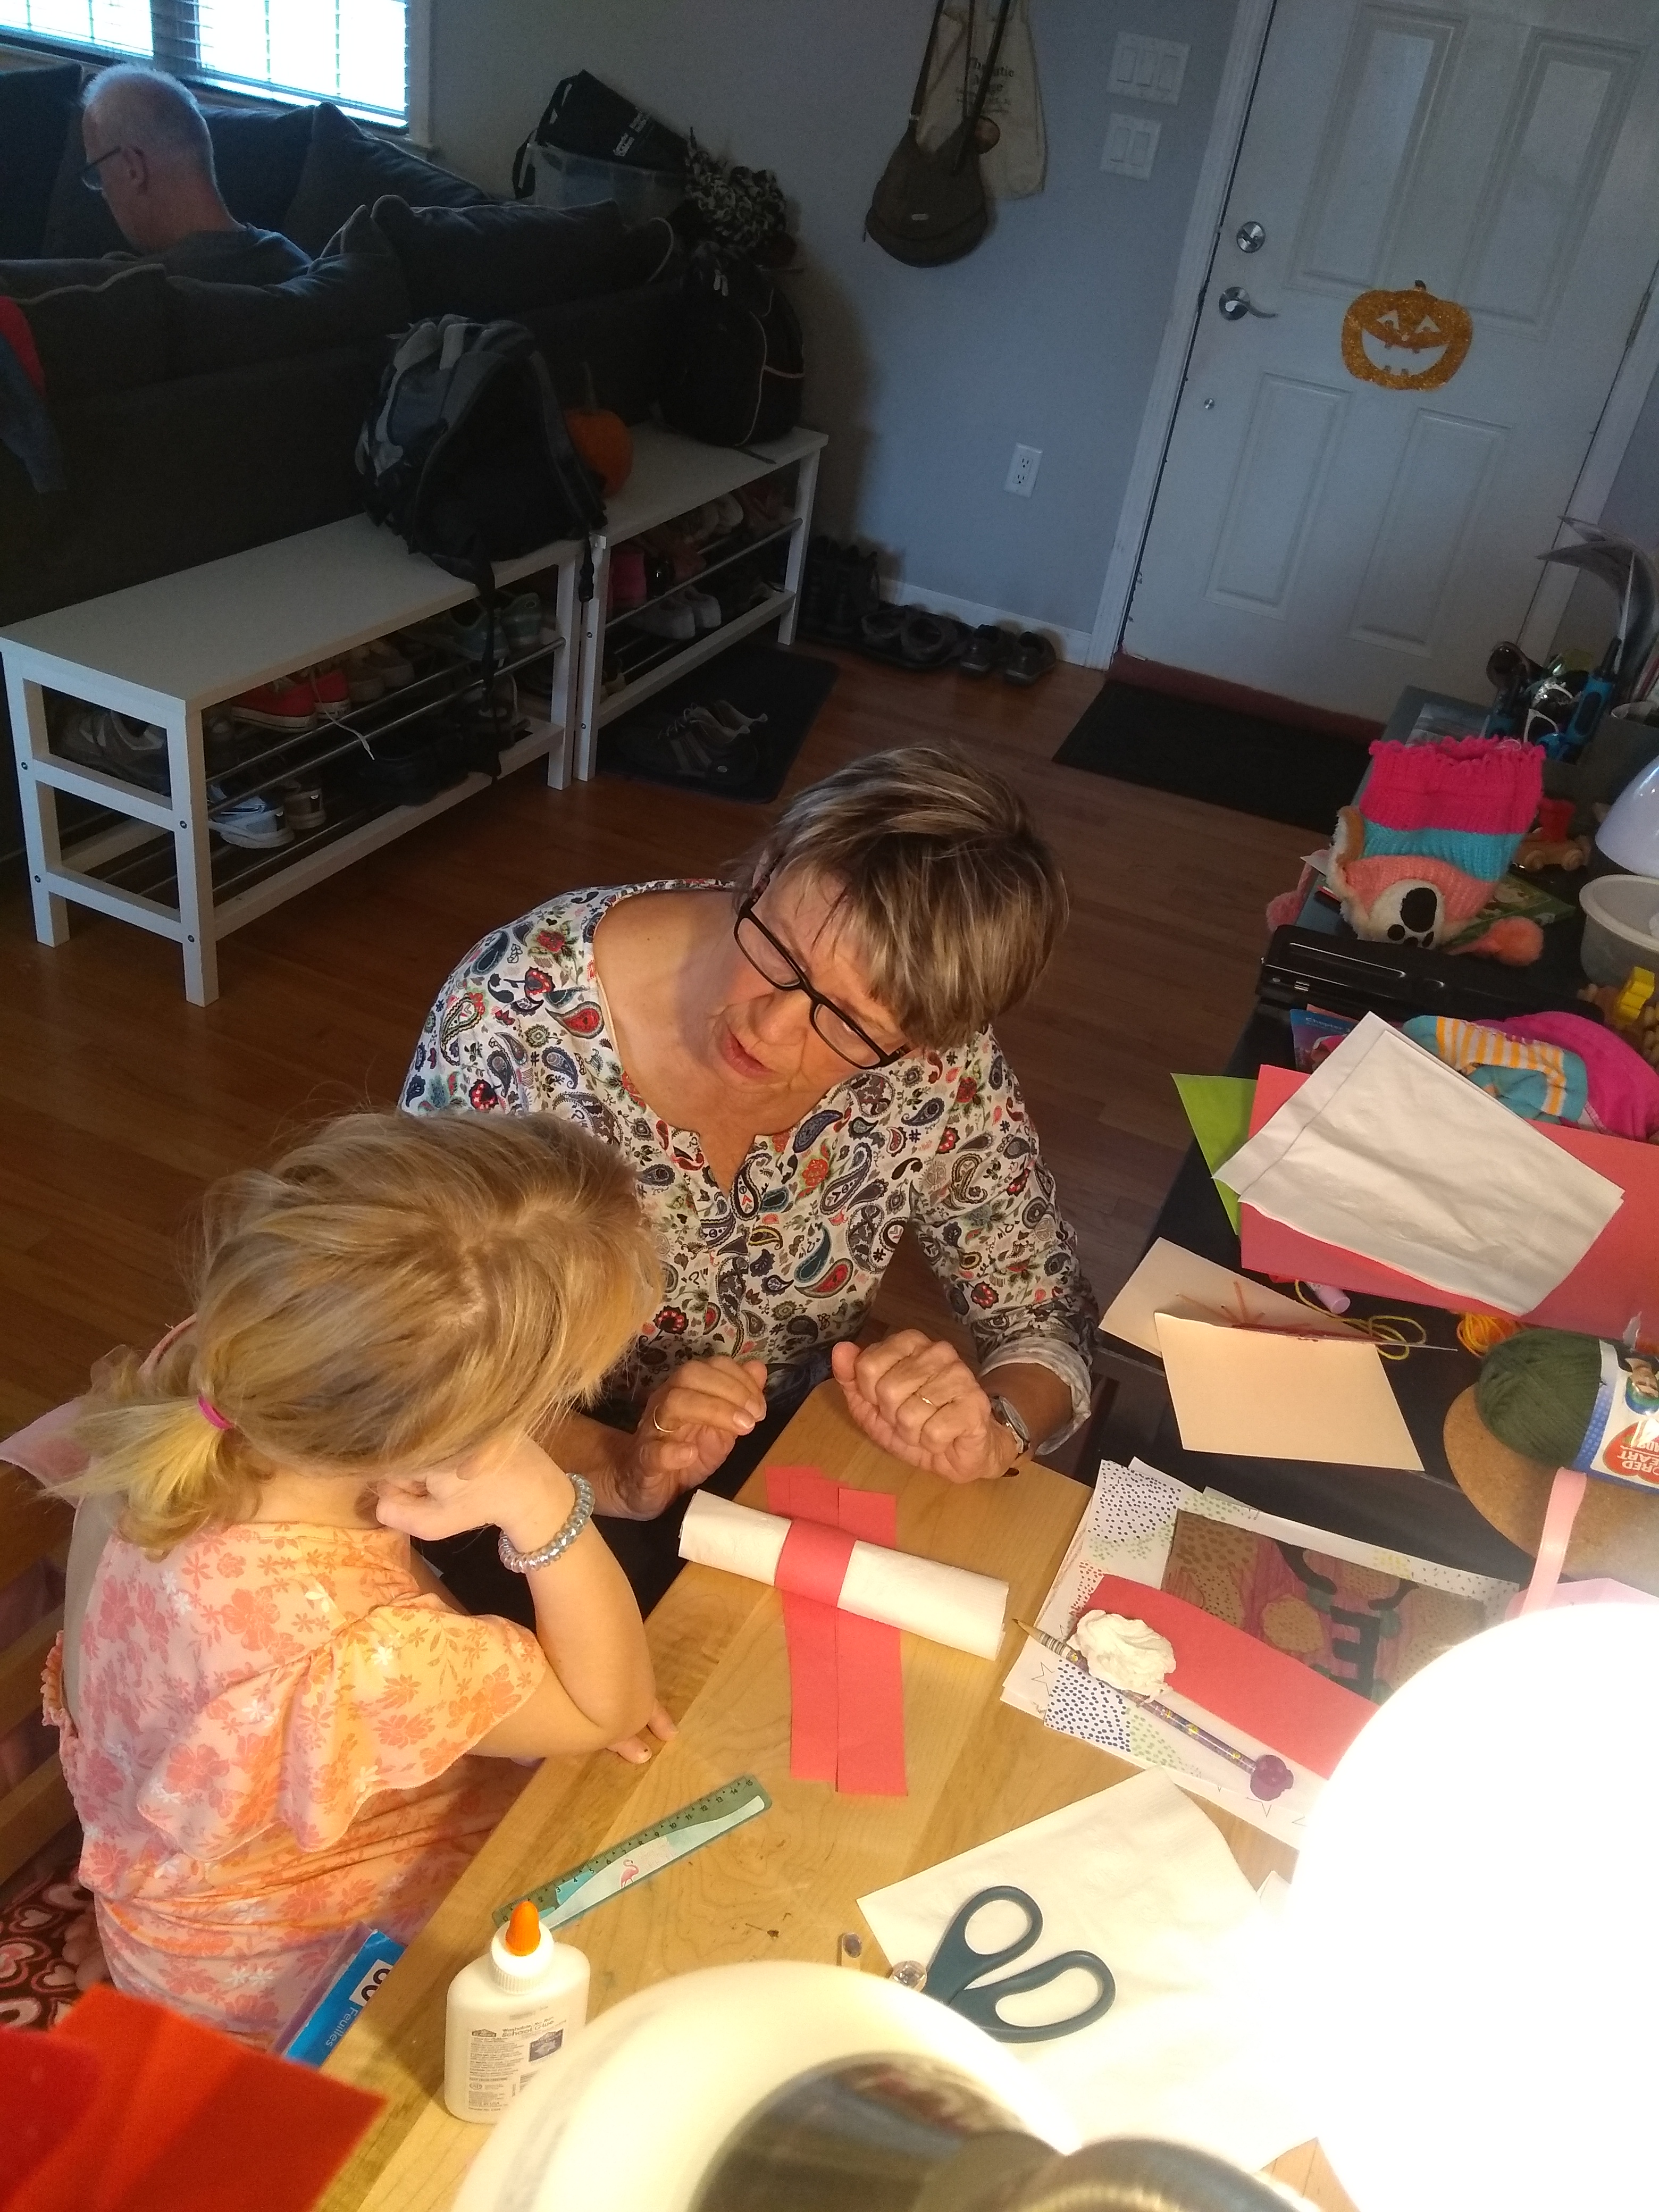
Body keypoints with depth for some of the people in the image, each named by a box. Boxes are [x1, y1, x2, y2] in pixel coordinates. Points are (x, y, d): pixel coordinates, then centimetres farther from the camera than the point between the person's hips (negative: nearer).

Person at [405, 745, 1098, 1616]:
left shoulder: (937, 1066, -18)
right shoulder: (520, 1013, -25)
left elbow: (1047, 1319, -5)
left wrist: (992, 1430, -26)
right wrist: (617, 1471, -32)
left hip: (782, 1449, 3)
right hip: (545, 1472, -2)